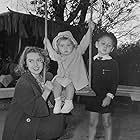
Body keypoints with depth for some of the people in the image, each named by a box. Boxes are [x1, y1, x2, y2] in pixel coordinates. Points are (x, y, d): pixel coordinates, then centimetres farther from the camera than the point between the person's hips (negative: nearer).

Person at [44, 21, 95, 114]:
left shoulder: (77, 52, -2)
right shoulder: (59, 57, 7)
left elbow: (84, 43, -7)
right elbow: (52, 54, 24)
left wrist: (90, 30, -14)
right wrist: (48, 44, 19)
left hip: (75, 78, -3)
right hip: (62, 77, 4)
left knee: (70, 84, -32)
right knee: (56, 82, -24)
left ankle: (69, 103, -23)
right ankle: (58, 101, -18)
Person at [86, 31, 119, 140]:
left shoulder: (113, 63, -6)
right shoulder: (92, 61, 4)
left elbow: (115, 82, -8)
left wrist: (110, 96, -17)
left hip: (106, 98, -3)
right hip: (93, 96, 3)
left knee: (107, 122, 10)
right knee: (92, 122, 13)